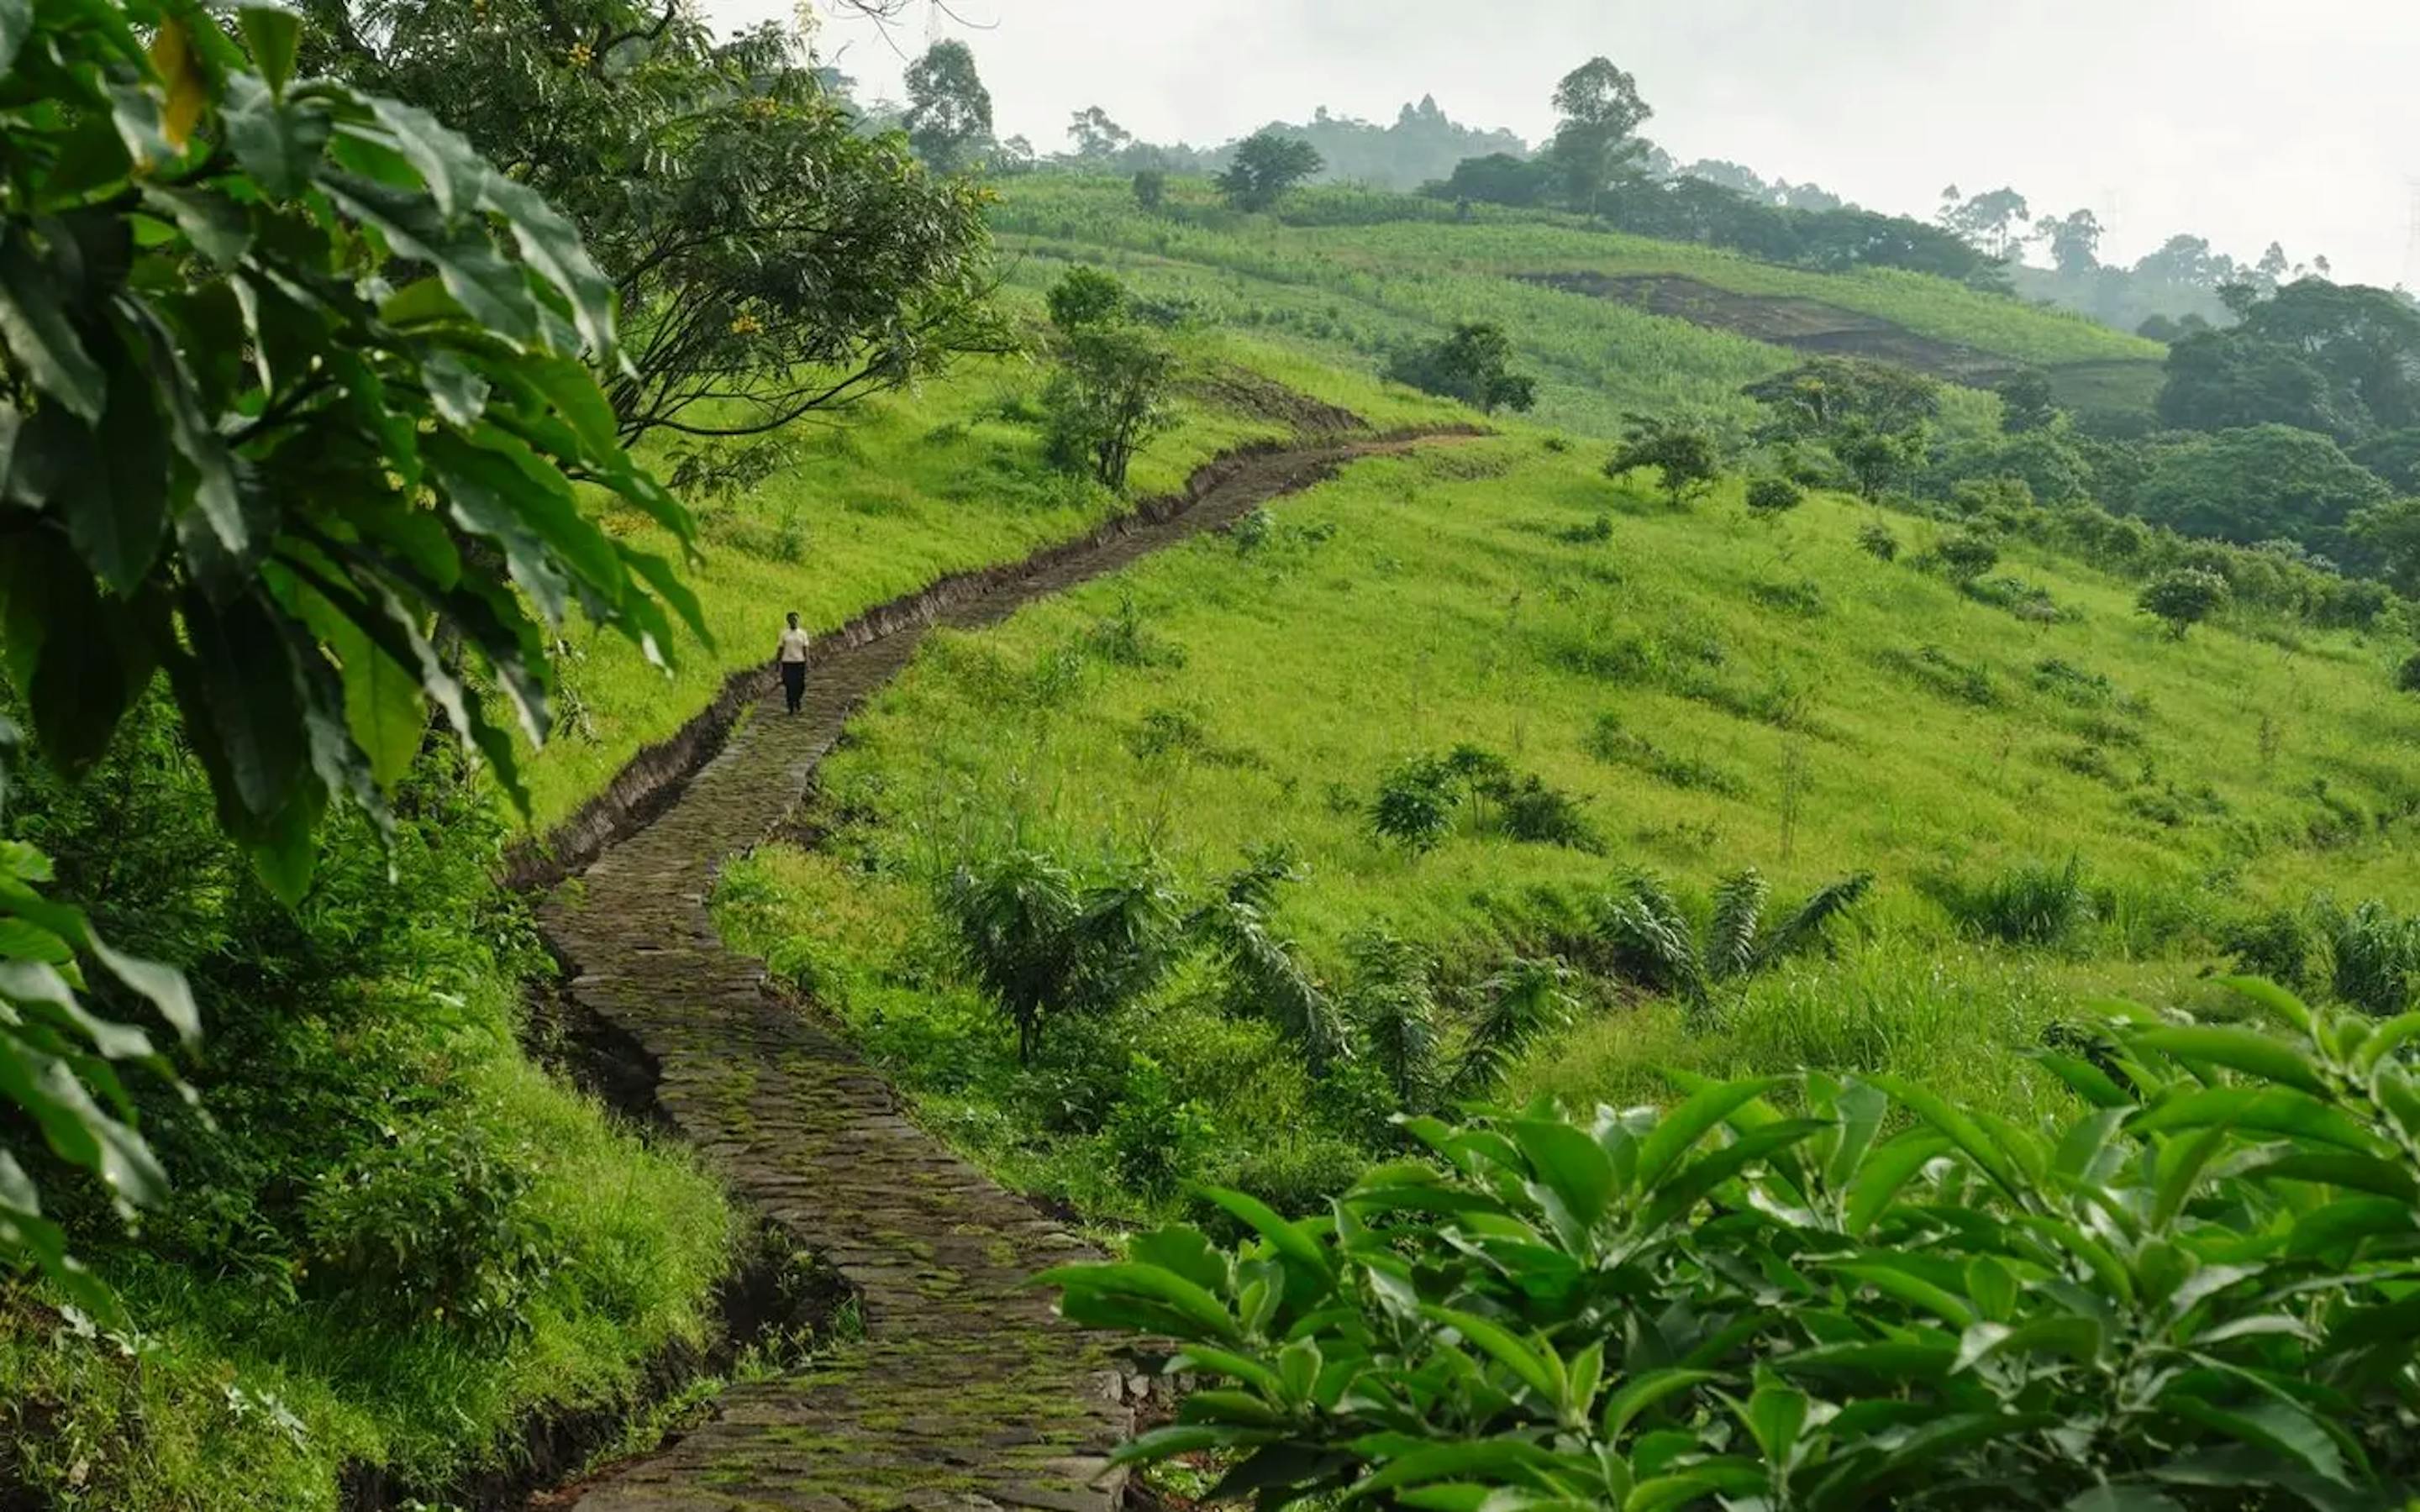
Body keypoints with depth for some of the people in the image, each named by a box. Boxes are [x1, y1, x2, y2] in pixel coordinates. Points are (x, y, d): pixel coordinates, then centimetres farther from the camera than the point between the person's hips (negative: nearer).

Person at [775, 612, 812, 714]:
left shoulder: (803, 634, 5)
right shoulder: (784, 634, 5)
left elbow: (805, 649, 3)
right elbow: (780, 649, 7)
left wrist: (807, 663, -4)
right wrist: (777, 663, 5)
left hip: (799, 662, 0)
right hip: (787, 662, 0)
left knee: (799, 685, 0)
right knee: (789, 686, -6)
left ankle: (797, 701, 30)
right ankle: (791, 708, 0)